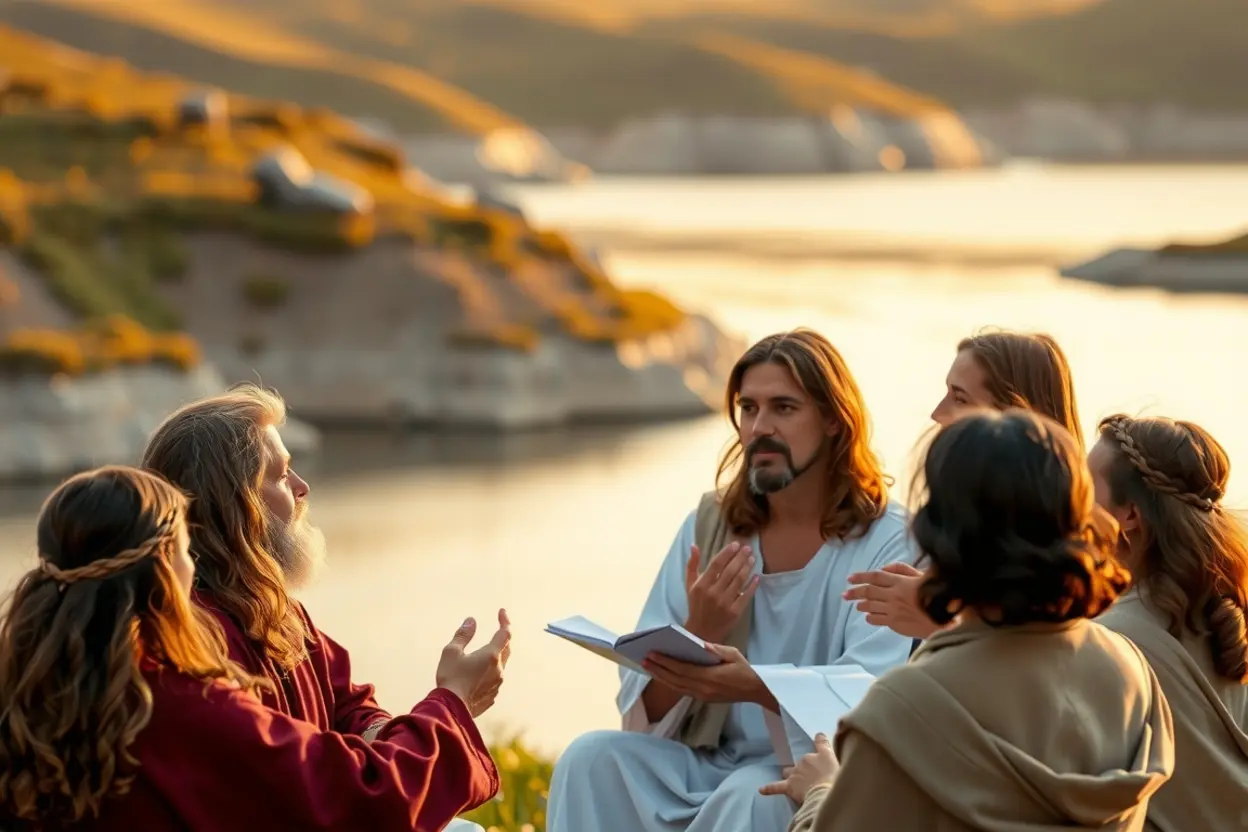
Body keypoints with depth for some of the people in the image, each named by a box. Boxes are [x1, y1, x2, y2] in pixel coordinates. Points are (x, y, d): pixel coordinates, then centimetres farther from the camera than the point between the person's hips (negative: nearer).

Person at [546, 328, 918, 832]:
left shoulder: (888, 543, -6)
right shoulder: (708, 528, 7)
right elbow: (643, 712, 2)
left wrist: (760, 688, -39)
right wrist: (697, 633, -20)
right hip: (708, 765, 5)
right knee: (593, 759, -22)